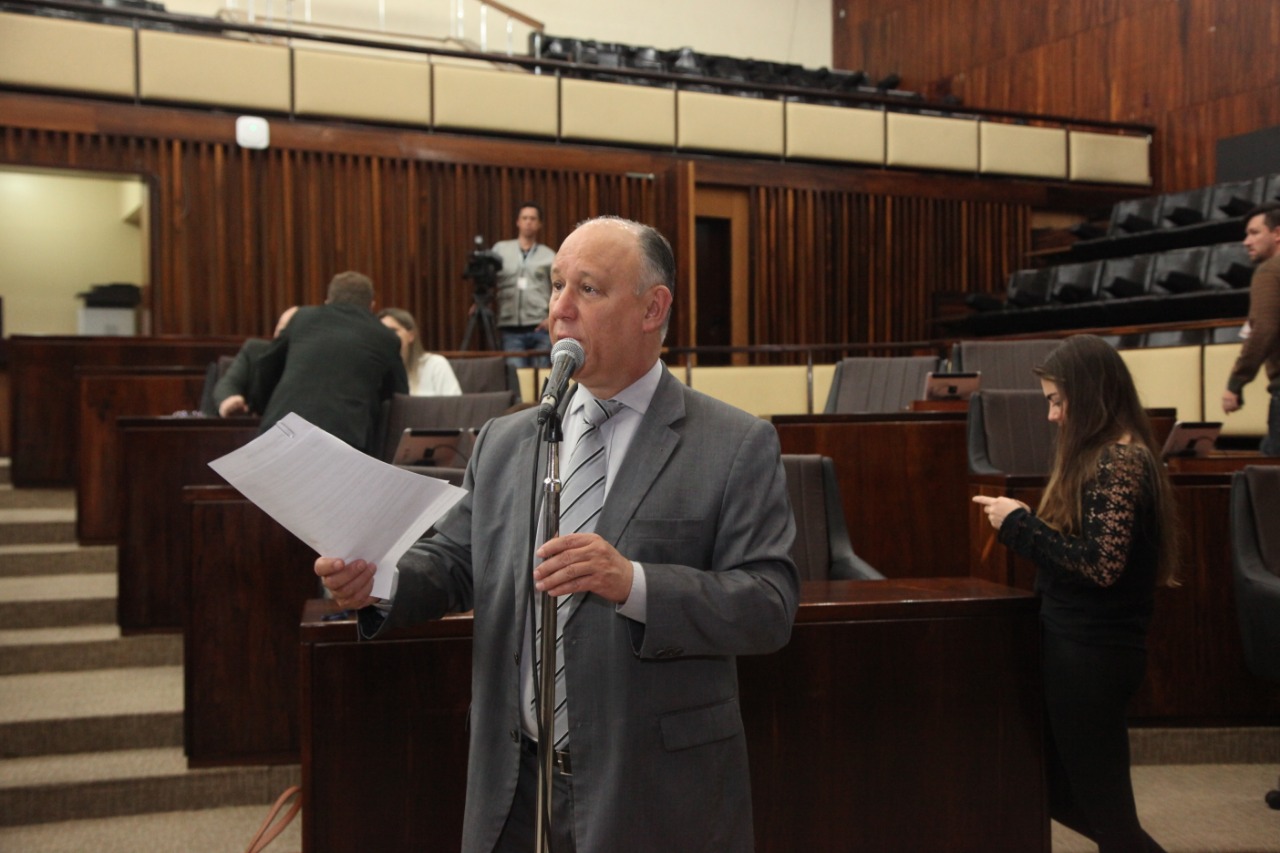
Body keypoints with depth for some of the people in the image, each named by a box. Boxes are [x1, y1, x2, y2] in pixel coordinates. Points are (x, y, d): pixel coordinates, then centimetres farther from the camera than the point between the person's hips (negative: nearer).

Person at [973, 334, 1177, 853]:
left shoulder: (1121, 461, -18)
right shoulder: (1104, 456, 12)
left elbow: (1102, 565, -25)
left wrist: (1020, 523, -19)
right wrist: (1023, 524, 4)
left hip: (1092, 652, -10)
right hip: (1082, 643, 10)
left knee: (1099, 796, 5)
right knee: (1057, 789, 18)